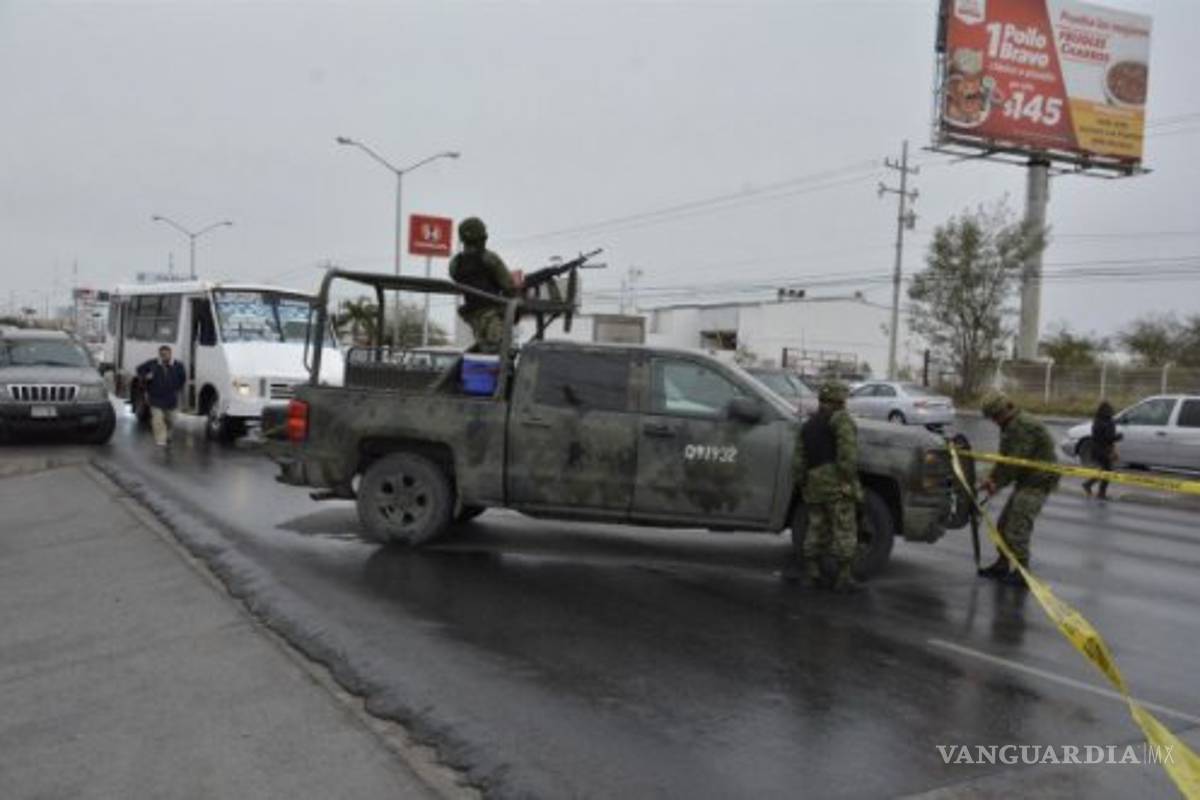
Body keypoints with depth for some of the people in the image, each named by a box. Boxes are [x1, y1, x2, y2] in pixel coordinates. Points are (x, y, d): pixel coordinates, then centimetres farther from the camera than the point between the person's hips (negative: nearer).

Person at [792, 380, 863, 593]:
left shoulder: (807, 425, 20)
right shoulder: (840, 419, -2)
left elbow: (798, 461, 17)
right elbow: (847, 451, -17)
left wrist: (802, 484, 22)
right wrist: (849, 479, -16)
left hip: (813, 484, 7)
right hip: (836, 482, -7)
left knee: (817, 528, 15)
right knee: (844, 530, -2)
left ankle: (811, 570, 12)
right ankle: (843, 577, -2)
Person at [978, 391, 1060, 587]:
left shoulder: (1024, 426, -21)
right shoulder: (1010, 426, 13)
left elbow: (1016, 461, -24)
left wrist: (998, 483, -16)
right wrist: (992, 478, 1)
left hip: (1038, 481, -10)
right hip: (1026, 481, 10)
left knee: (1017, 527, -11)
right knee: (1004, 523, 12)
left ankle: (1021, 574, -3)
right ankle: (1002, 565, 23)